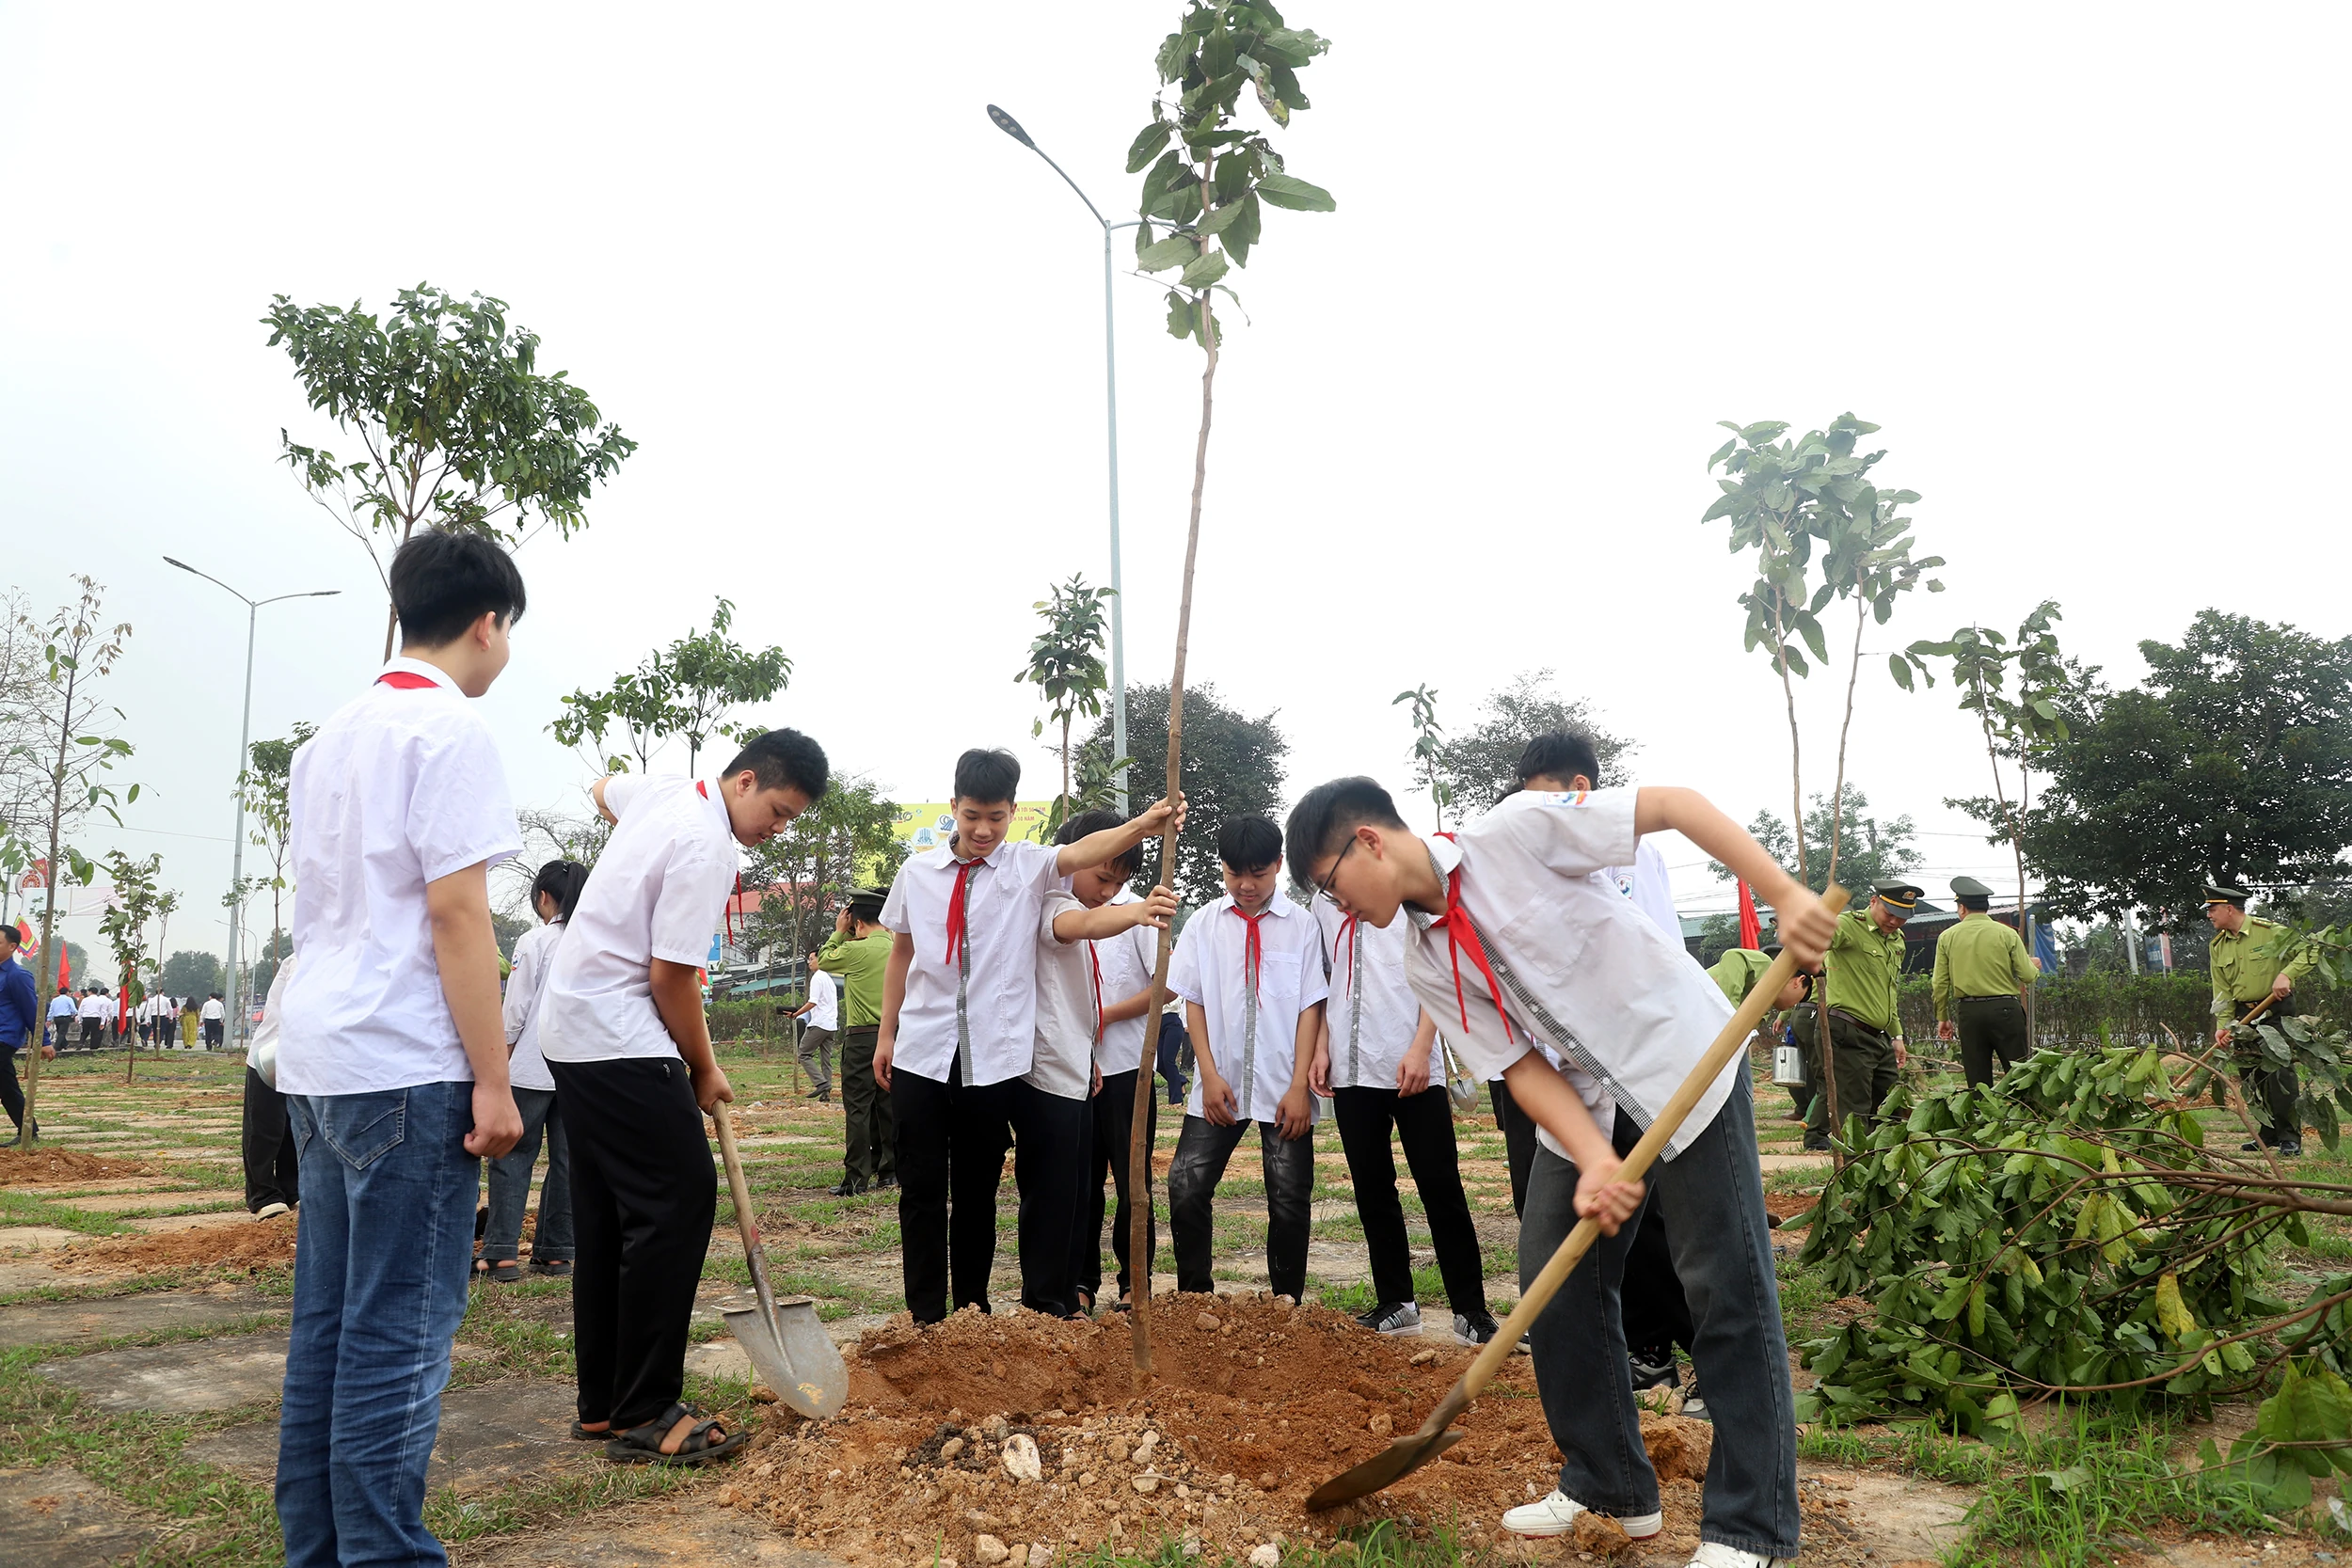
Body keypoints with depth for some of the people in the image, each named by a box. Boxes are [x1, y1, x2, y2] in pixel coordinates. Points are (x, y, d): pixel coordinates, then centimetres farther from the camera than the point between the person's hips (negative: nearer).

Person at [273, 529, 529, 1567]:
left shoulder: (330, 737, 17)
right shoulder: (452, 730, -10)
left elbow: (319, 902, 19)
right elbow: (456, 912, -16)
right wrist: (493, 1084, -14)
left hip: (315, 1059, 9)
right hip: (405, 1068, -9)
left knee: (327, 1321, 14)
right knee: (398, 1333, -3)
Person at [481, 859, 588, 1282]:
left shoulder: (534, 942, -8)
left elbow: (515, 1011, -7)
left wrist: (499, 1060, 5)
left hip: (534, 1068, -4)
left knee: (512, 1155, 5)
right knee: (568, 1159, 9)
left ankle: (501, 1253, 1)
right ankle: (556, 1252, 13)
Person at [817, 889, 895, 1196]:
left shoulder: (855, 950, -13)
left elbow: (823, 961, 5)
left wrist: (839, 933, 13)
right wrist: (847, 936, 18)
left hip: (862, 1038, -6)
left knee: (857, 1108, -2)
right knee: (887, 1105, 12)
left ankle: (856, 1179, -1)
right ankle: (889, 1173, 16)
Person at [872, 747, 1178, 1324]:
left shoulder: (1028, 866, -1)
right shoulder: (916, 872, 5)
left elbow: (1082, 850, -21)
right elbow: (900, 956, 14)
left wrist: (1142, 825, -40)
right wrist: (886, 1035, 12)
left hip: (995, 1059, -1)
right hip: (921, 1054, 1)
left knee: (978, 1191, 10)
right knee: (921, 1191, 4)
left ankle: (972, 1307, 23)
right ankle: (926, 1317, 12)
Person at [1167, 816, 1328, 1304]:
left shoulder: (1300, 924, -1)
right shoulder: (1204, 924, 4)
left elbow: (1311, 1007, -2)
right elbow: (1192, 1002, 4)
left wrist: (1299, 1086, -8)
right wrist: (1210, 1075, -5)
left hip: (1282, 1086, -1)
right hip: (1219, 1085, 2)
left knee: (1290, 1199, 2)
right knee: (1186, 1190, -3)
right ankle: (1194, 1298, 14)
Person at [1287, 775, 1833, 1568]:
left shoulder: (1514, 831, -19)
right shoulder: (1425, 963, -1)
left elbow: (1673, 804, -19)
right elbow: (1521, 1066, -6)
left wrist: (1784, 893, -29)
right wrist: (1594, 1160, -22)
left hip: (1686, 1062, -6)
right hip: (1584, 1104, 7)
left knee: (1729, 1287, -4)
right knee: (1554, 1283, 5)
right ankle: (1608, 1484, 23)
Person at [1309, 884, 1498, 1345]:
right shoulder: (1323, 905, 14)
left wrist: (1420, 1049, -12)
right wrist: (1321, 1048, 7)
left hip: (1412, 1067, -4)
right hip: (1351, 1069, 4)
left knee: (1441, 1187, -3)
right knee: (1372, 1190, 8)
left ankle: (1471, 1310, 4)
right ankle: (1395, 1303, 19)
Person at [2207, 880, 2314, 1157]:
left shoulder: (2269, 931, -9)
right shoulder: (2217, 947, 6)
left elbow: (2309, 952, -11)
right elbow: (2221, 992, 6)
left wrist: (2286, 975, -25)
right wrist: (2223, 1026, -3)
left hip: (2277, 1012, -6)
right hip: (2245, 1016, 6)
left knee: (2281, 1073, -10)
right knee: (2253, 1076, 7)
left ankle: (2291, 1137, -3)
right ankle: (2269, 1134, 17)